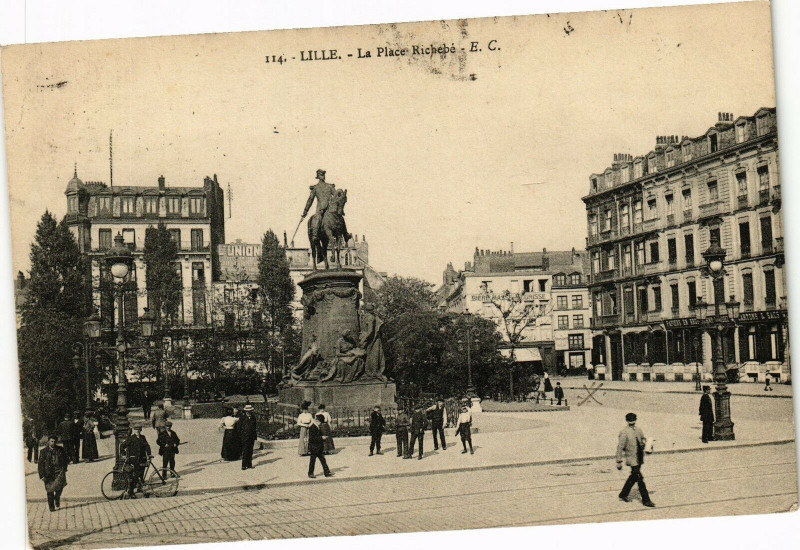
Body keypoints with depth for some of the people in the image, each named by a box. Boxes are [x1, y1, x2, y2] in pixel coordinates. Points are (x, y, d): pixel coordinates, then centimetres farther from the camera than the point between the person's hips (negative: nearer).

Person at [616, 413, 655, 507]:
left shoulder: (638, 429, 4)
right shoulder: (624, 433, -15)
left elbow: (643, 438, 23)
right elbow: (620, 447, -13)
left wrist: (643, 441, -3)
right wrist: (619, 461, -13)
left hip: (639, 458, 7)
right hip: (632, 459, -7)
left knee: (633, 476, 18)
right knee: (640, 479, -7)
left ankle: (623, 494, 34)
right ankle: (645, 500, 1)